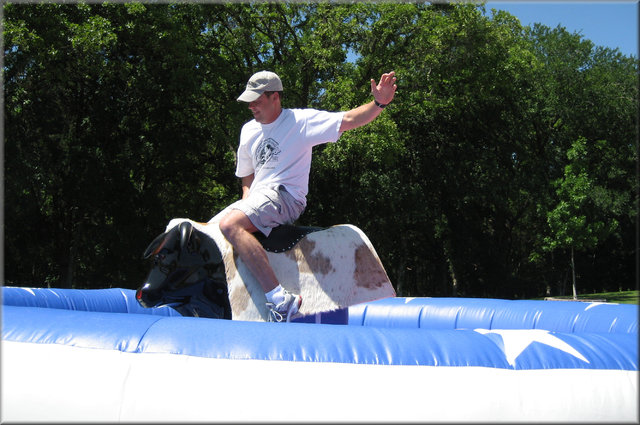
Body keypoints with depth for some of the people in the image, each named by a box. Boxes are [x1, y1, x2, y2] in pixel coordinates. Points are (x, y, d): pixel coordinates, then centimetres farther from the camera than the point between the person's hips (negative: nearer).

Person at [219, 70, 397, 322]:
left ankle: (280, 299, -38)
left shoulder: (300, 120, -3)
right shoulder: (249, 131, 16)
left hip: (286, 197, -8)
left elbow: (348, 120, -11)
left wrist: (378, 103, -27)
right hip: (257, 198, 8)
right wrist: (247, 207, 5)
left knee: (230, 226, -32)